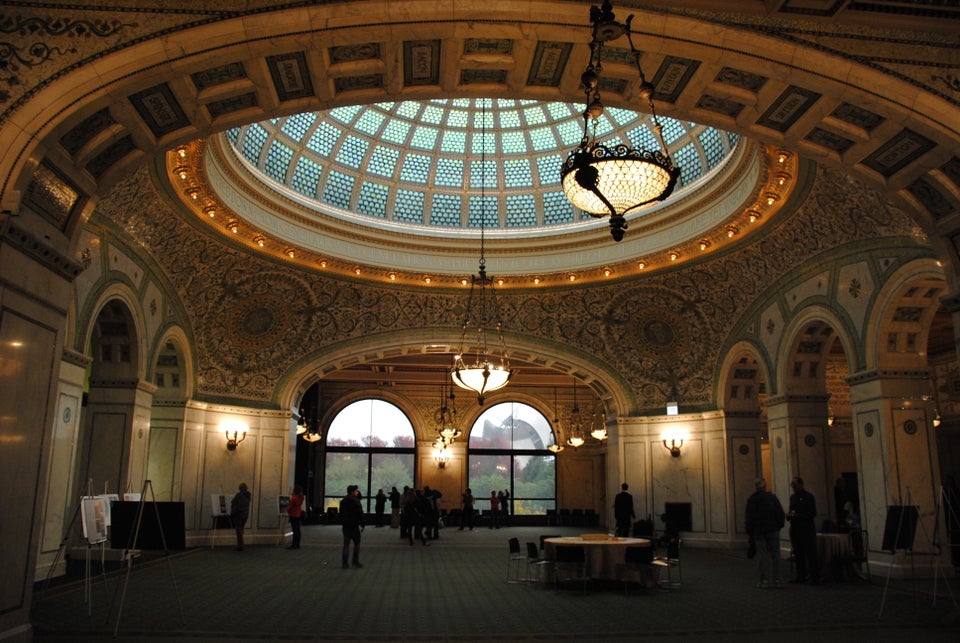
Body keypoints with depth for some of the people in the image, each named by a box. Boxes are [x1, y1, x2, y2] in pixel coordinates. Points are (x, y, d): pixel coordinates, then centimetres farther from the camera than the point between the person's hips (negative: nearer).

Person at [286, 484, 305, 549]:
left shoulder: (293, 497, -18)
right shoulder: (301, 497, 6)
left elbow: (290, 506, -13)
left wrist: (288, 511, 8)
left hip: (293, 515, -8)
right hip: (299, 514, 8)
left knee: (295, 530, -7)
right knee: (297, 530, 11)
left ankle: (294, 545, -6)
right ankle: (297, 544, 16)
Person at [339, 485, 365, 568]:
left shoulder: (343, 501, 10)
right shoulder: (356, 501, -12)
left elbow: (341, 513, 16)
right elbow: (360, 514, -13)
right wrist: (362, 525, -5)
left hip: (345, 526, 6)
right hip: (354, 525, -6)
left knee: (346, 544, 8)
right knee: (357, 543, 7)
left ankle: (344, 562, 5)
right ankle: (355, 561, 5)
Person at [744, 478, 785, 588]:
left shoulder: (751, 500, 0)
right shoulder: (772, 497, -3)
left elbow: (748, 518, 0)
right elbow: (780, 514, -3)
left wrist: (750, 532, 7)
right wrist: (779, 526, 9)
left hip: (758, 532, 0)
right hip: (773, 530, 0)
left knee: (761, 555, 4)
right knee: (775, 555, 6)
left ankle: (763, 580, 2)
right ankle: (776, 580, 7)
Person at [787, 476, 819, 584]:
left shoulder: (809, 497, -7)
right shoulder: (792, 497, 14)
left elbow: (812, 514, -12)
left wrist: (796, 516, -18)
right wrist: (789, 514, -1)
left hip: (807, 529, -7)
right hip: (795, 529, 7)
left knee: (811, 554, -4)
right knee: (798, 554, 9)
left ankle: (814, 577, 1)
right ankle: (801, 576, 16)